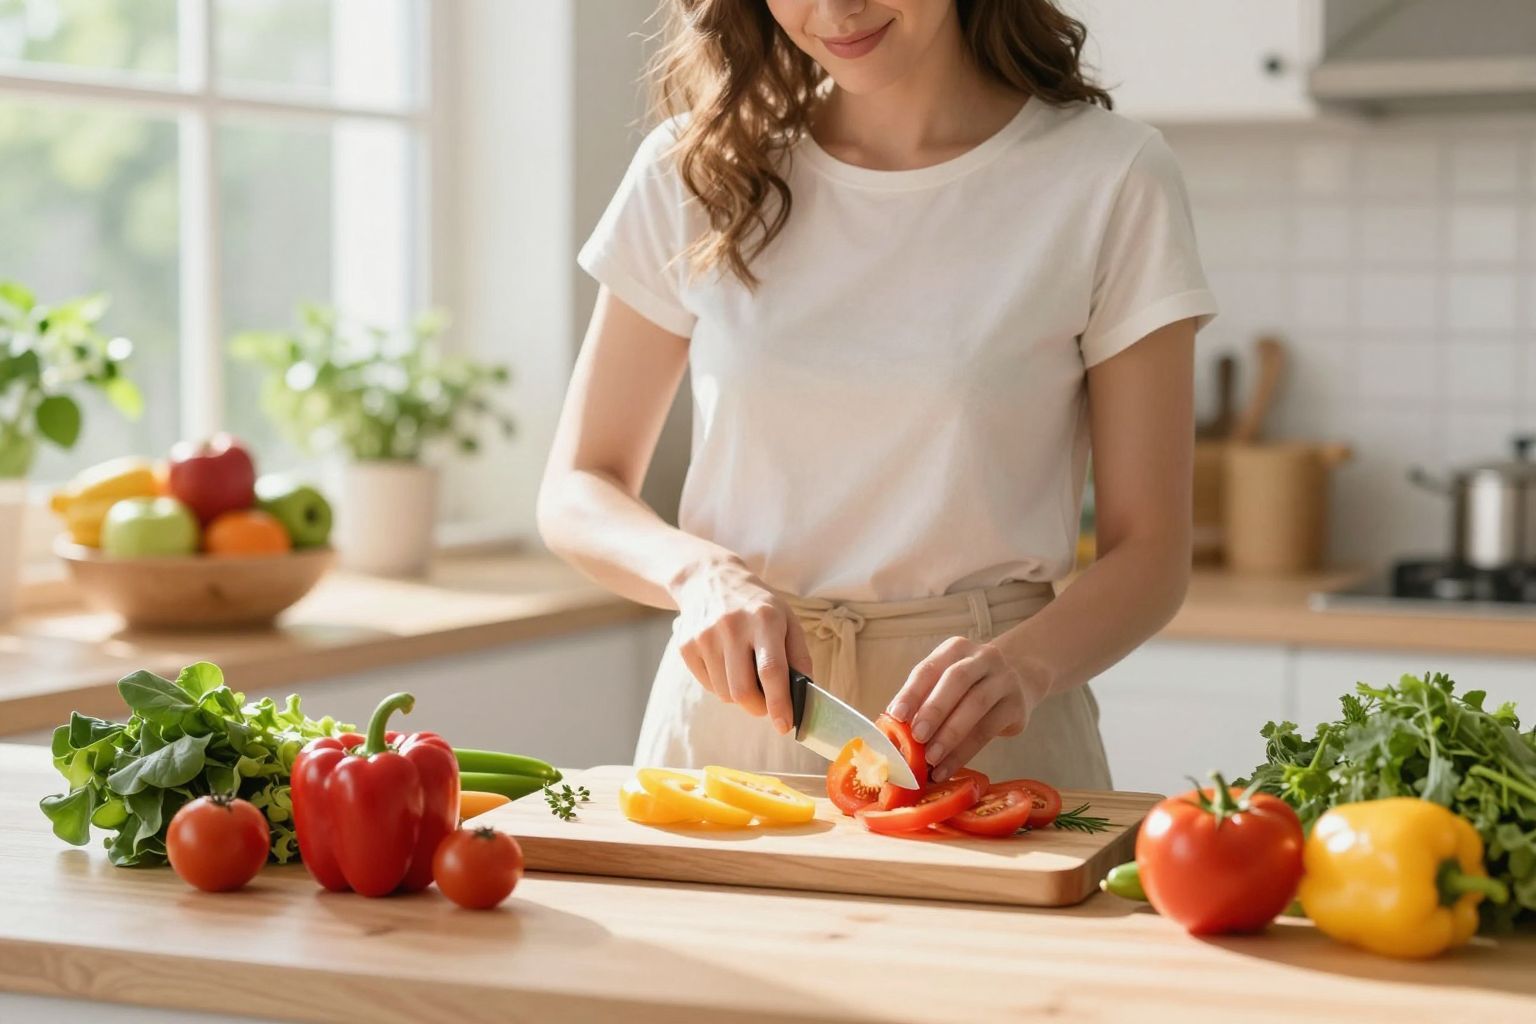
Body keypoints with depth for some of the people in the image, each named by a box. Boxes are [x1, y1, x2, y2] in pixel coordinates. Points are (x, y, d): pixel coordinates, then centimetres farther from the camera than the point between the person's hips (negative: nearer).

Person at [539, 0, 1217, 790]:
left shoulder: (1111, 180, -2)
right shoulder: (691, 173, 5)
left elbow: (1151, 553, -1)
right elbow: (574, 494, 9)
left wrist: (1020, 667, -21)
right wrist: (701, 571, -12)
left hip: (981, 750, -2)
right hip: (726, 720, 2)